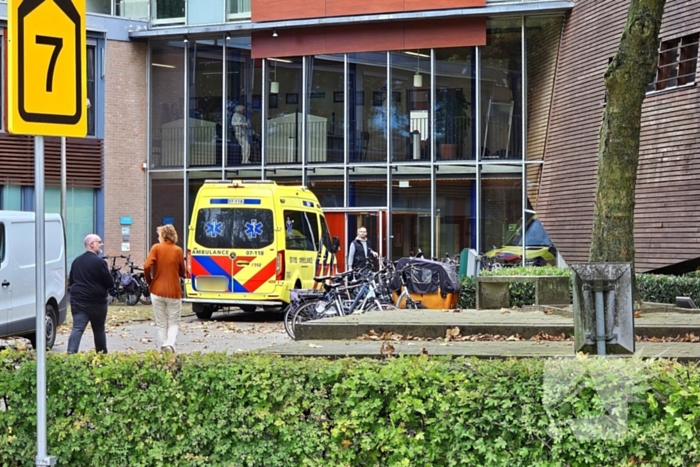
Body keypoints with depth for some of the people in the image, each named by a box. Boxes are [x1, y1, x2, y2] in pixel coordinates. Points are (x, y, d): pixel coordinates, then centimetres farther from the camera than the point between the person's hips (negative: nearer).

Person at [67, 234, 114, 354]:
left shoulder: (76, 261, 9)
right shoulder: (99, 262, -12)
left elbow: (70, 281, 17)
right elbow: (110, 283, -9)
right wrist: (103, 288, 12)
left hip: (78, 300, 4)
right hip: (96, 302, -4)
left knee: (77, 329, -5)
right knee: (99, 330, 11)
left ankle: (71, 353, -22)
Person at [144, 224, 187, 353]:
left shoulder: (156, 248, -2)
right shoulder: (178, 250, 1)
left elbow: (147, 266, -12)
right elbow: (182, 272, 6)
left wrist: (149, 282, 4)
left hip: (157, 291, 0)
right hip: (174, 292, 0)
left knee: (161, 324, 11)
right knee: (173, 323, 7)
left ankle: (164, 347, 8)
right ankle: (170, 344, -17)